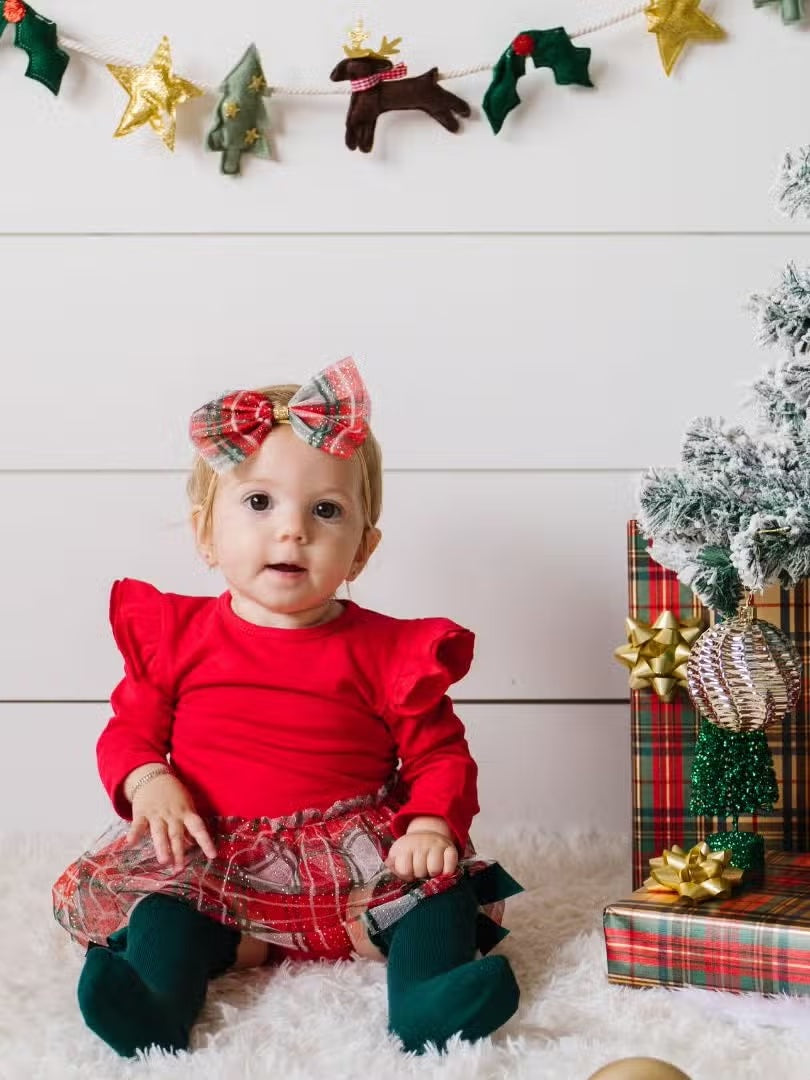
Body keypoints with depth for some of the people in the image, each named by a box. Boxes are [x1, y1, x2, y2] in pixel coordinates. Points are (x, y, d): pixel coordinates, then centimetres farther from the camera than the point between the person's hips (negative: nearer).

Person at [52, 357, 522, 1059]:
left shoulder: (386, 651, 1)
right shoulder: (176, 635, 5)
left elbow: (438, 752, 4)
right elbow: (131, 729, 11)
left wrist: (432, 824, -16)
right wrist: (147, 781, -12)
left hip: (356, 848, 0)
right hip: (212, 853, 1)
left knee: (437, 872, -24)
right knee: (153, 886, -26)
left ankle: (426, 996, -38)